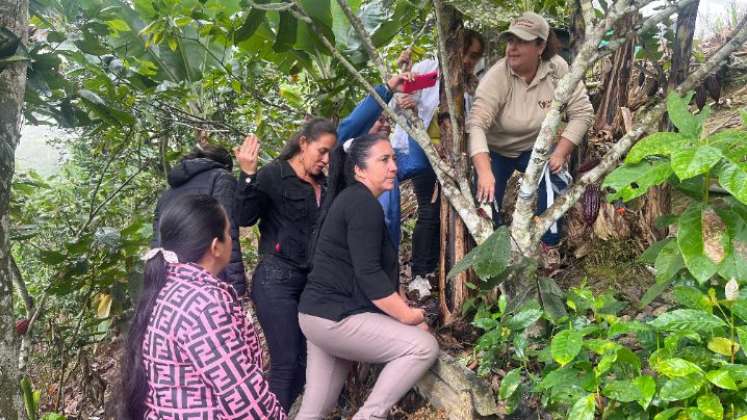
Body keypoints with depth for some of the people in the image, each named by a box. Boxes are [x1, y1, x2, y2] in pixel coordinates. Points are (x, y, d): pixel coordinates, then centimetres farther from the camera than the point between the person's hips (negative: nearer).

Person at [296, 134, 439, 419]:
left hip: (322, 313, 11)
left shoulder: (350, 199, 18)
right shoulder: (364, 204, -15)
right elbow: (368, 275, -22)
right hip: (335, 317, -10)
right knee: (423, 346, -11)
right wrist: (407, 316, -13)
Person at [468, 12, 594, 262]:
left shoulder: (558, 69, -21)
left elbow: (582, 113, -16)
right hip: (496, 150, -1)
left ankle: (550, 245, -3)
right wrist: (484, 172, -50)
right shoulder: (497, 76, -28)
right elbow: (477, 124, -37)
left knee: (555, 180, -25)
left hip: (536, 147, 1)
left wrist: (560, 153, -27)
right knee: (486, 198, -8)